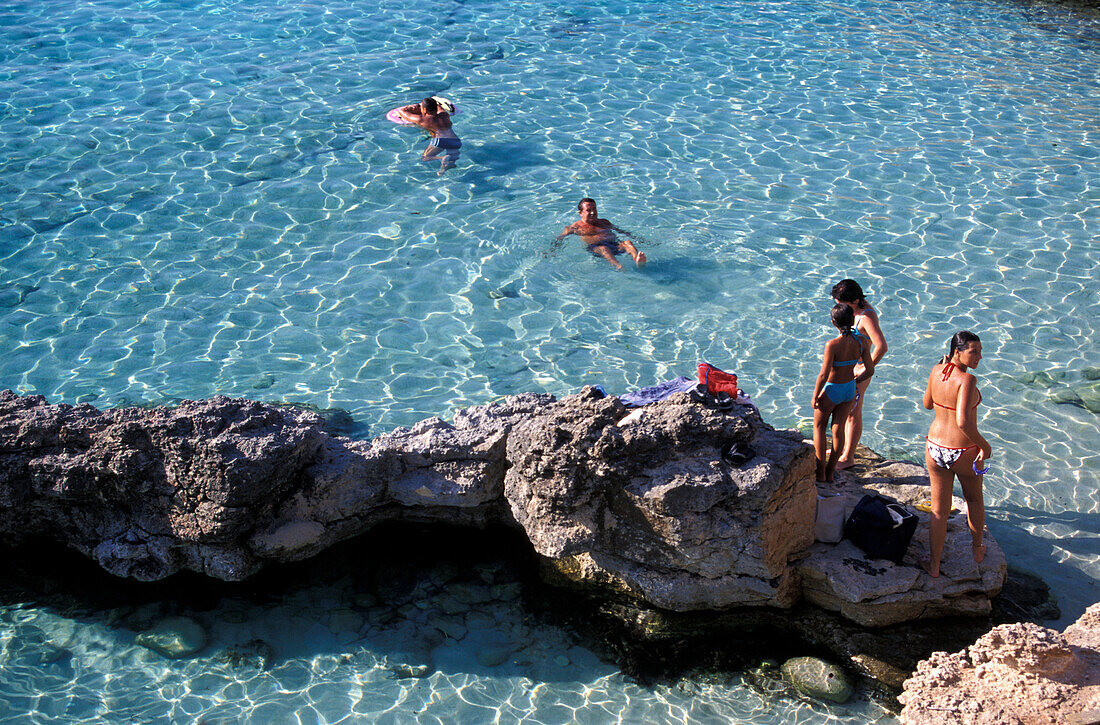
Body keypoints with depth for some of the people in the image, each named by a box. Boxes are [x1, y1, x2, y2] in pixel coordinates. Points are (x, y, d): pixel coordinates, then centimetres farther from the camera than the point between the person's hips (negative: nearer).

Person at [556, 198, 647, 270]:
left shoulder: (604, 222, 33)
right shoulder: (576, 226, 16)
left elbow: (619, 230, 39)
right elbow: (561, 237, 13)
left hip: (615, 244, 5)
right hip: (595, 247, -5)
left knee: (627, 243, -28)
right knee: (604, 249, -41)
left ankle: (638, 261, -62)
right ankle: (619, 267, -73)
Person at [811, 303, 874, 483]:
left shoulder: (833, 345, -28)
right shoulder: (861, 342, -12)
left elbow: (823, 375, -25)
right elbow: (870, 370, -4)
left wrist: (815, 396, -11)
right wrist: (855, 381, 14)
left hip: (831, 390, -5)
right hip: (849, 388, 5)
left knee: (819, 427, 16)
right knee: (838, 429, 17)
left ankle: (821, 472, 19)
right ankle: (830, 472, 27)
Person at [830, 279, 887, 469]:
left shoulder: (867, 317, -27)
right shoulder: (855, 308, 1)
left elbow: (881, 346, -36)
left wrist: (866, 369, -27)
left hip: (859, 370, -9)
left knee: (853, 414, 4)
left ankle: (848, 458, 18)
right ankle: (845, 448, 40)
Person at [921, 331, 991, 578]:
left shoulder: (936, 371, -5)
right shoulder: (967, 379, -24)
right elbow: (963, 422, -31)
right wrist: (984, 446, -17)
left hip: (935, 448, 4)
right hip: (964, 453, -4)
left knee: (939, 510, 16)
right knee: (974, 499, 26)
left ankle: (934, 565, 24)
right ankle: (977, 550, 44)